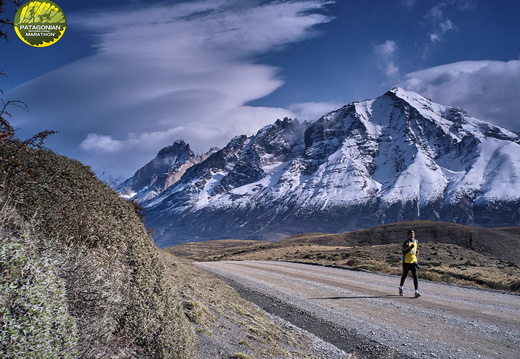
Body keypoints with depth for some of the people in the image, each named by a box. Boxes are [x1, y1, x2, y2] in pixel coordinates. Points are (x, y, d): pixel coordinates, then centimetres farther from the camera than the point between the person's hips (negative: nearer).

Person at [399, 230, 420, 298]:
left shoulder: (416, 241, 6)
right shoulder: (405, 243, -13)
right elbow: (404, 252, -24)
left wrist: (417, 252, 6)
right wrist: (410, 247, -36)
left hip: (414, 261, 3)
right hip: (406, 262, -3)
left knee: (415, 276, -10)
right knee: (404, 275, 12)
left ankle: (416, 291, -14)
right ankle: (401, 287, 36)